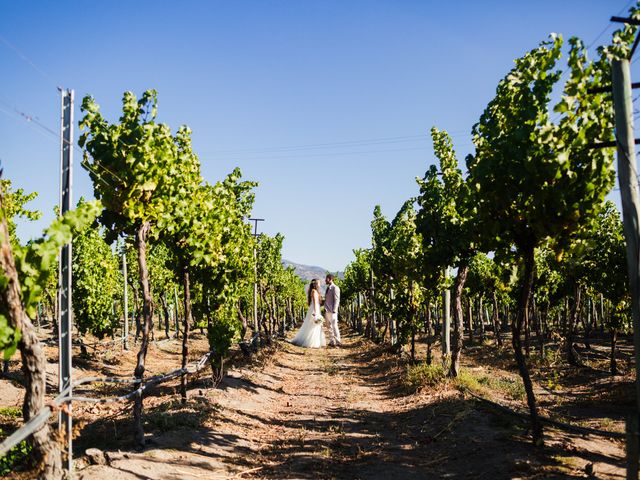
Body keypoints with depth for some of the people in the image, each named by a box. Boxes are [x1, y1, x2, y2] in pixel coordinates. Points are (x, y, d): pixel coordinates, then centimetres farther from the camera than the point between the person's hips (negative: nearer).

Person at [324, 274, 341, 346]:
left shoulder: (335, 288, -9)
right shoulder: (328, 288, 17)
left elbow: (337, 300, -13)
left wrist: (334, 310, -18)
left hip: (332, 311, -8)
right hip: (327, 311, 8)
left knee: (334, 326, -8)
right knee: (330, 327, 9)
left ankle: (338, 342, -4)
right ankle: (331, 341, 13)